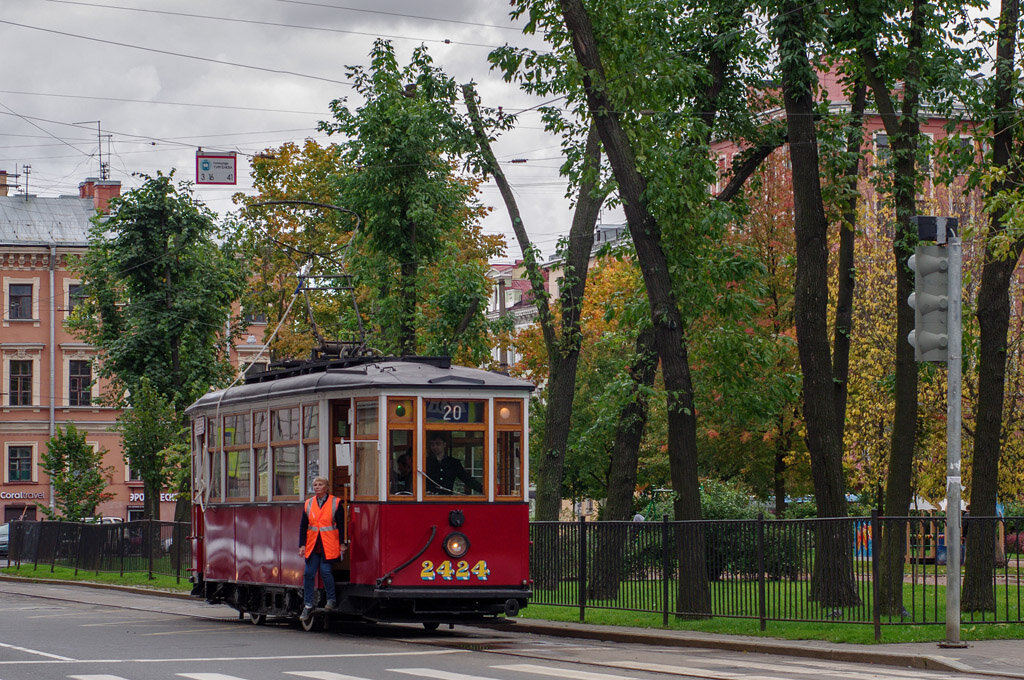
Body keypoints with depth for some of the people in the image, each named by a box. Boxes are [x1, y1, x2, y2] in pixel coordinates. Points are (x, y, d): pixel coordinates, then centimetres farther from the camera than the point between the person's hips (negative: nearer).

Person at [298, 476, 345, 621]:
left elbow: (341, 525, 0)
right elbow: (303, 526, 10)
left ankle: (332, 599, 8)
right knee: (309, 573, 0)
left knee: (325, 571, -13)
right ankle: (308, 605, 7)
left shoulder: (335, 503, 0)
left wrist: (342, 544, -5)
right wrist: (302, 545, 2)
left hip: (328, 546, -4)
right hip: (312, 545, 4)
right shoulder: (308, 504, 10)